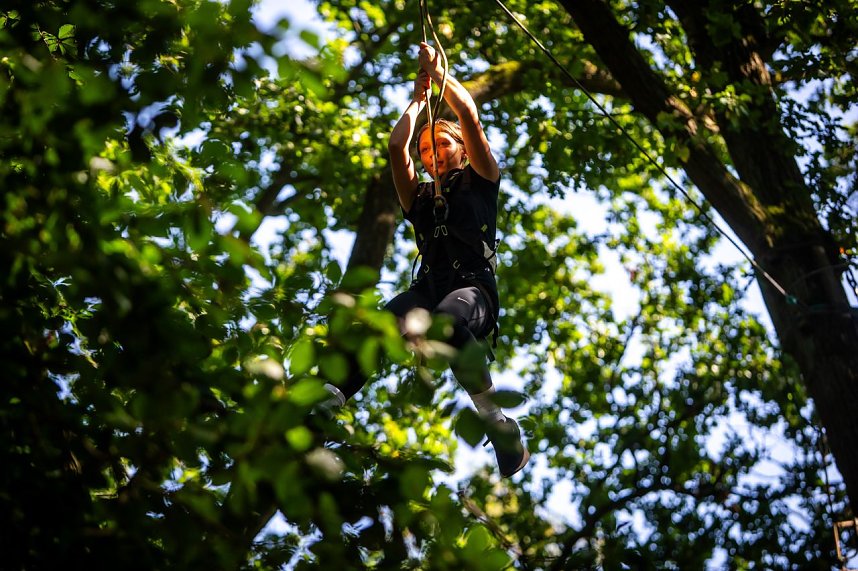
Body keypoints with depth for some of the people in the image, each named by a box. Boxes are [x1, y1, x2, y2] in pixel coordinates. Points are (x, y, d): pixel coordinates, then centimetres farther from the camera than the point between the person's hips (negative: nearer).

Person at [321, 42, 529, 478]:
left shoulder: (479, 181, 21)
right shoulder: (419, 196, 31)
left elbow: (469, 115, 13)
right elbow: (396, 147, 19)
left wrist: (438, 70, 22)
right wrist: (419, 97, 30)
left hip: (474, 288, -3)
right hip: (428, 288, 4)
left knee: (446, 317, -41)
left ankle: (497, 423, -31)